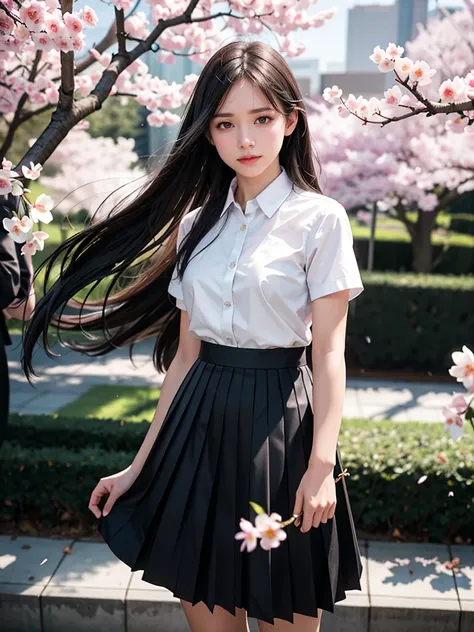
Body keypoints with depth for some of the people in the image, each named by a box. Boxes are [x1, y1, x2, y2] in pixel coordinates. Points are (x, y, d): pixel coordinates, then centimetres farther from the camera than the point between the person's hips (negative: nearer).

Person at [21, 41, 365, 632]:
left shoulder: (320, 218, -5)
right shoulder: (197, 222, 8)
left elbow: (329, 352, -7)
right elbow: (184, 354, 8)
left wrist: (322, 464, -15)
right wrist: (142, 464, 8)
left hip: (279, 423, -4)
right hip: (200, 425, 4)